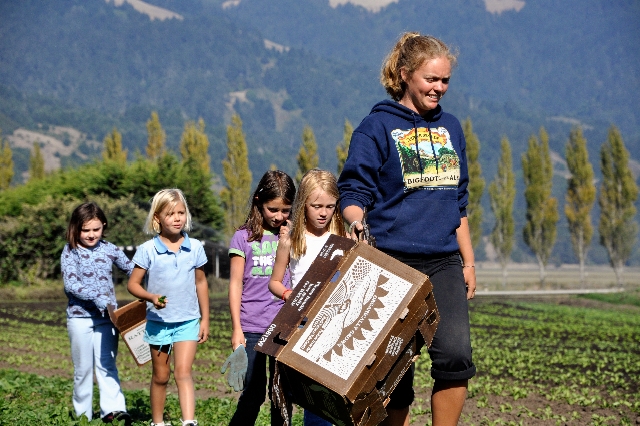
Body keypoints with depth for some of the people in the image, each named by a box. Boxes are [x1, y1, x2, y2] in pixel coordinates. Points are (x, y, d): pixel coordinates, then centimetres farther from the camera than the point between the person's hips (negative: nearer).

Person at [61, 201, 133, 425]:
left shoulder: (109, 249, 3)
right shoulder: (70, 252, -6)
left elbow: (132, 270, 14)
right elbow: (71, 284, -17)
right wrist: (98, 297, -26)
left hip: (106, 316, 2)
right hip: (80, 316, -2)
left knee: (106, 364, -3)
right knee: (83, 368, 8)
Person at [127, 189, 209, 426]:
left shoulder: (195, 248, -1)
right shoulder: (147, 250, -7)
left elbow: (201, 283, 9)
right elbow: (133, 284, -4)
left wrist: (205, 319, 9)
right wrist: (151, 297, -24)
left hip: (188, 321, 0)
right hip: (158, 322, 0)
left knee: (183, 372, -14)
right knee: (160, 376, 13)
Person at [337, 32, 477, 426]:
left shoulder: (450, 127, 14)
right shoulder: (377, 127, -1)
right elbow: (354, 190, -4)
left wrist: (468, 262, 17)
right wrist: (355, 220, -27)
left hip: (444, 264, 4)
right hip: (393, 263, -3)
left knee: (456, 355, -16)